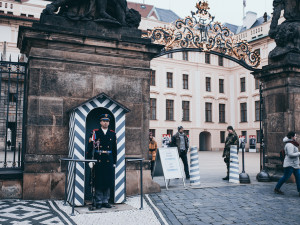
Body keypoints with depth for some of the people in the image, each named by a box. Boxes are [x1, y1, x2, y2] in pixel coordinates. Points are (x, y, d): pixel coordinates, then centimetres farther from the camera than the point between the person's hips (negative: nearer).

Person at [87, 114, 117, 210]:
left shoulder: (112, 134, 9)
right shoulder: (95, 133, 1)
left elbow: (114, 149, 12)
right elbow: (90, 147, -3)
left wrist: (114, 162, 10)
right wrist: (90, 161, -9)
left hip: (109, 161, 3)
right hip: (98, 161, -3)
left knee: (108, 181, 6)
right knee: (98, 182, 1)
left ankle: (105, 201, 18)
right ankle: (98, 202, 13)